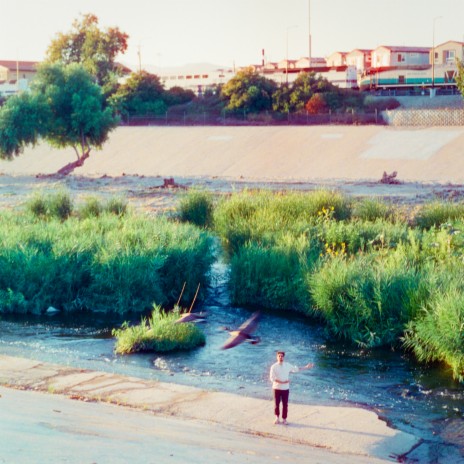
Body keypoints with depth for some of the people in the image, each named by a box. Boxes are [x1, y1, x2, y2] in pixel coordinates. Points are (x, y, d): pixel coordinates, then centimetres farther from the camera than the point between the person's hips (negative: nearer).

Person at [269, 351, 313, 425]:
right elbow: (272, 378, -14)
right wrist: (282, 382, -20)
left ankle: (284, 419, 13)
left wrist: (306, 367, 10)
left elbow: (296, 369, 14)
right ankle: (277, 418, 21)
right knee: (276, 404, 5)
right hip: (277, 388, -2)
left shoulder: (287, 365, 3)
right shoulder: (274, 366, -8)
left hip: (285, 388, 2)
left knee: (285, 404, 3)